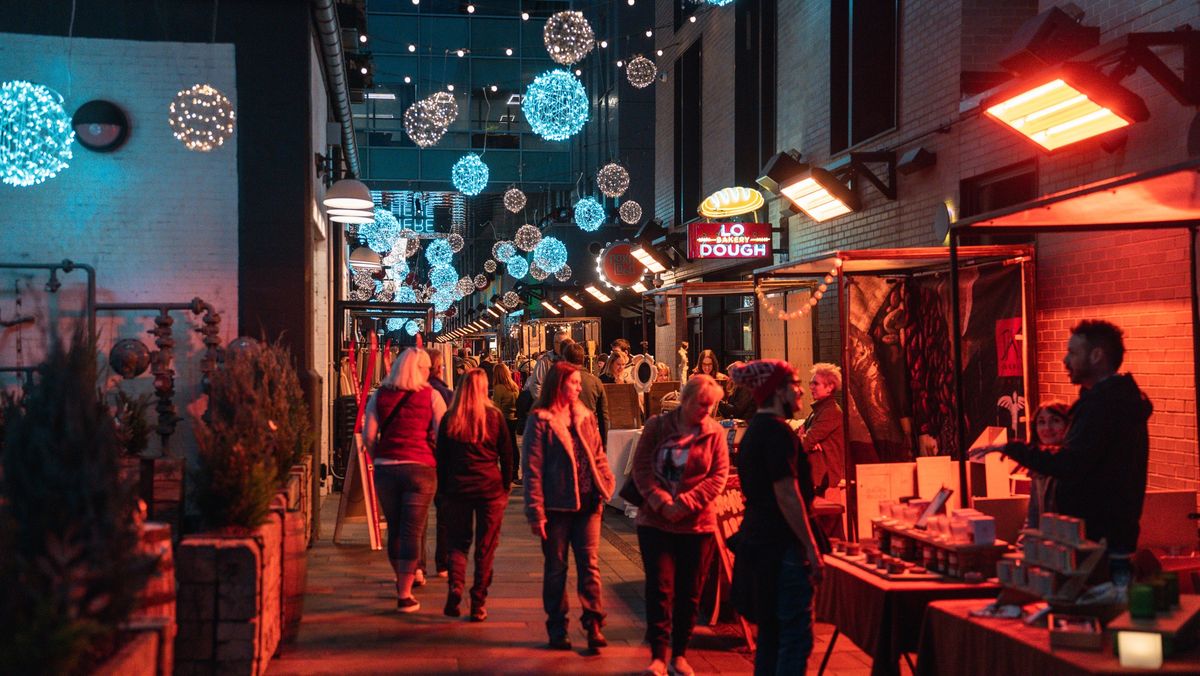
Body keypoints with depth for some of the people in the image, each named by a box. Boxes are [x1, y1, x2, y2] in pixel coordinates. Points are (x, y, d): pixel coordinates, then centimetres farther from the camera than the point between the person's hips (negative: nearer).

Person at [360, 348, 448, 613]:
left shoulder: (380, 395, 7)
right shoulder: (431, 396, -1)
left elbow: (368, 436, 2)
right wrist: (440, 462, 12)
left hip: (385, 469, 3)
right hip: (420, 469, -3)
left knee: (394, 528, 17)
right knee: (412, 531, 1)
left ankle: (401, 583, 35)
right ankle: (405, 595, 1)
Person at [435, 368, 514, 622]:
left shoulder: (449, 419, 0)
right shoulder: (495, 416, -2)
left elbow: (441, 458, 5)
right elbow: (507, 454, 2)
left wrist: (441, 491, 13)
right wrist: (506, 487, 12)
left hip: (457, 488, 1)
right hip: (490, 488, -1)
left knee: (457, 542, 14)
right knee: (485, 547, 6)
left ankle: (455, 585, -9)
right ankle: (478, 604, 6)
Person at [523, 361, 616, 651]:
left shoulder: (585, 416, 10)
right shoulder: (540, 420, -7)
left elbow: (598, 455, 14)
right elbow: (532, 469, -9)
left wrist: (606, 484, -1)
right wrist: (536, 513, -13)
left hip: (587, 503, 4)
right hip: (557, 505, -4)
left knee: (589, 564, 2)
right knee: (556, 568, 8)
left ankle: (593, 625, 6)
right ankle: (556, 629, 18)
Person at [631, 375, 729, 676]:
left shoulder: (715, 432, 1)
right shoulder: (657, 426, -1)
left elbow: (719, 475, -4)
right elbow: (641, 468, -3)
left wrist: (685, 503, -15)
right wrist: (661, 502, -15)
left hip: (697, 524, 1)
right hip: (655, 521, -1)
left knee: (690, 592, 7)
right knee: (660, 588, -3)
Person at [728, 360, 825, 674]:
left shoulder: (754, 430, 15)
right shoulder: (777, 431, -15)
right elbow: (787, 496, -21)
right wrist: (812, 548, -18)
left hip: (756, 540, 10)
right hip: (781, 546, -10)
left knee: (771, 634, 16)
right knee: (796, 636, -5)